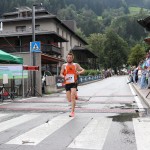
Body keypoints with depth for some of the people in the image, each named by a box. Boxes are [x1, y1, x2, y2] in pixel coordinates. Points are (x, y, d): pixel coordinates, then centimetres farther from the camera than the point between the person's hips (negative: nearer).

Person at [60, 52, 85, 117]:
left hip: (74, 83, -2)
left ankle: (72, 112, -10)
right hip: (67, 83, 2)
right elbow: (61, 74, 7)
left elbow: (83, 70, 7)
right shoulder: (64, 65, 8)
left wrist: (79, 72, -16)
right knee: (69, 100, 4)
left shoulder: (76, 65, 6)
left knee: (72, 97, -18)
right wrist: (64, 77, -15)